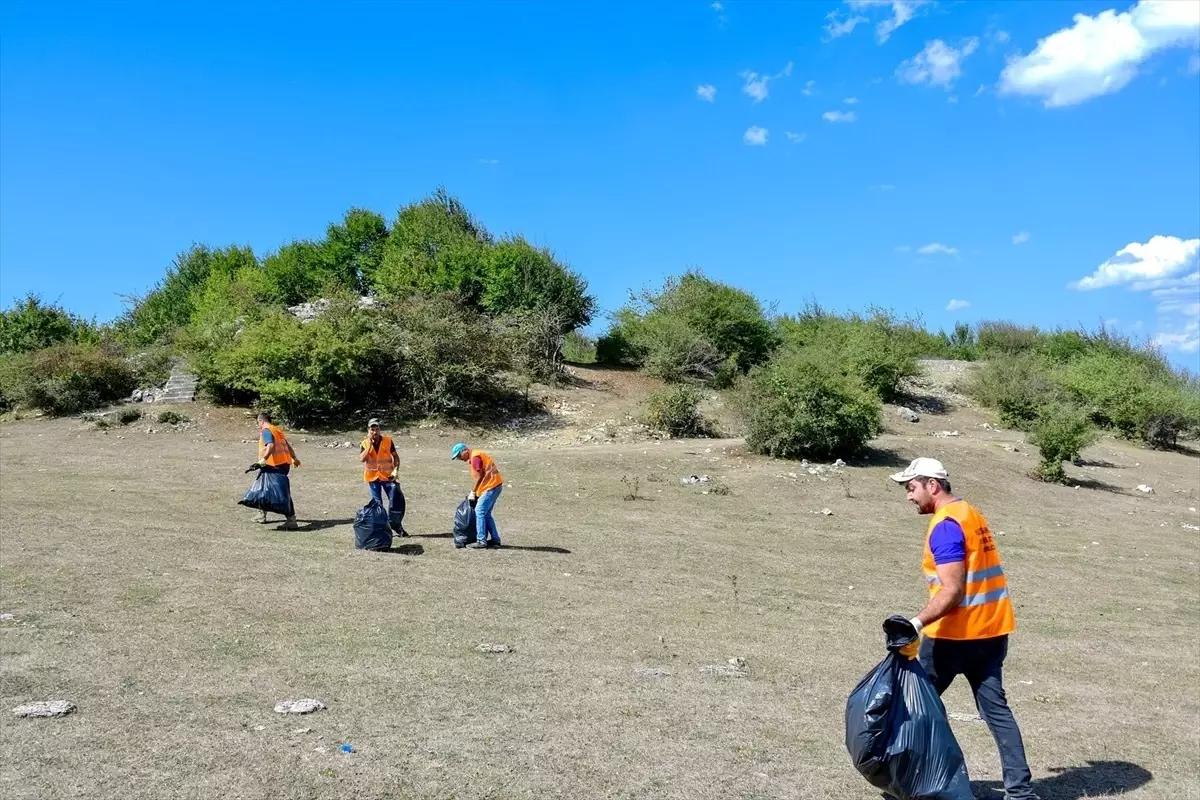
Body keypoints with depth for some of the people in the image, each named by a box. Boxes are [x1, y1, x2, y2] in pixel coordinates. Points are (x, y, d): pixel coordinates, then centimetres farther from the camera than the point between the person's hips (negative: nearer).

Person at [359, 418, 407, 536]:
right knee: (377, 503, 6)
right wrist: (370, 443, -19)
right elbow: (362, 459, -18)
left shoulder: (388, 440, -2)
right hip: (373, 477, 0)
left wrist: (395, 469, -10)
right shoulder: (364, 444, -2)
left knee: (396, 500, -6)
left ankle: (396, 525, 8)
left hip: (387, 476, 0)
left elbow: (395, 456, 4)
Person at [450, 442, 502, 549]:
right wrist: (476, 492, 9)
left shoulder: (475, 457, -13)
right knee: (486, 514, 13)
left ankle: (481, 541, -7)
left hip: (492, 486, -10)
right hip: (494, 485, 10)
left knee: (479, 511, -8)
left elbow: (480, 477, -13)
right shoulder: (474, 457, 17)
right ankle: (495, 540, 16)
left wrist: (473, 492, -5)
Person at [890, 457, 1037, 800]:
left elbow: (952, 591, -24)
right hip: (990, 629, 8)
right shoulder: (971, 514, 12)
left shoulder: (945, 526, -17)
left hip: (955, 633, -8)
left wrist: (917, 623, -32)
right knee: (995, 706, 11)